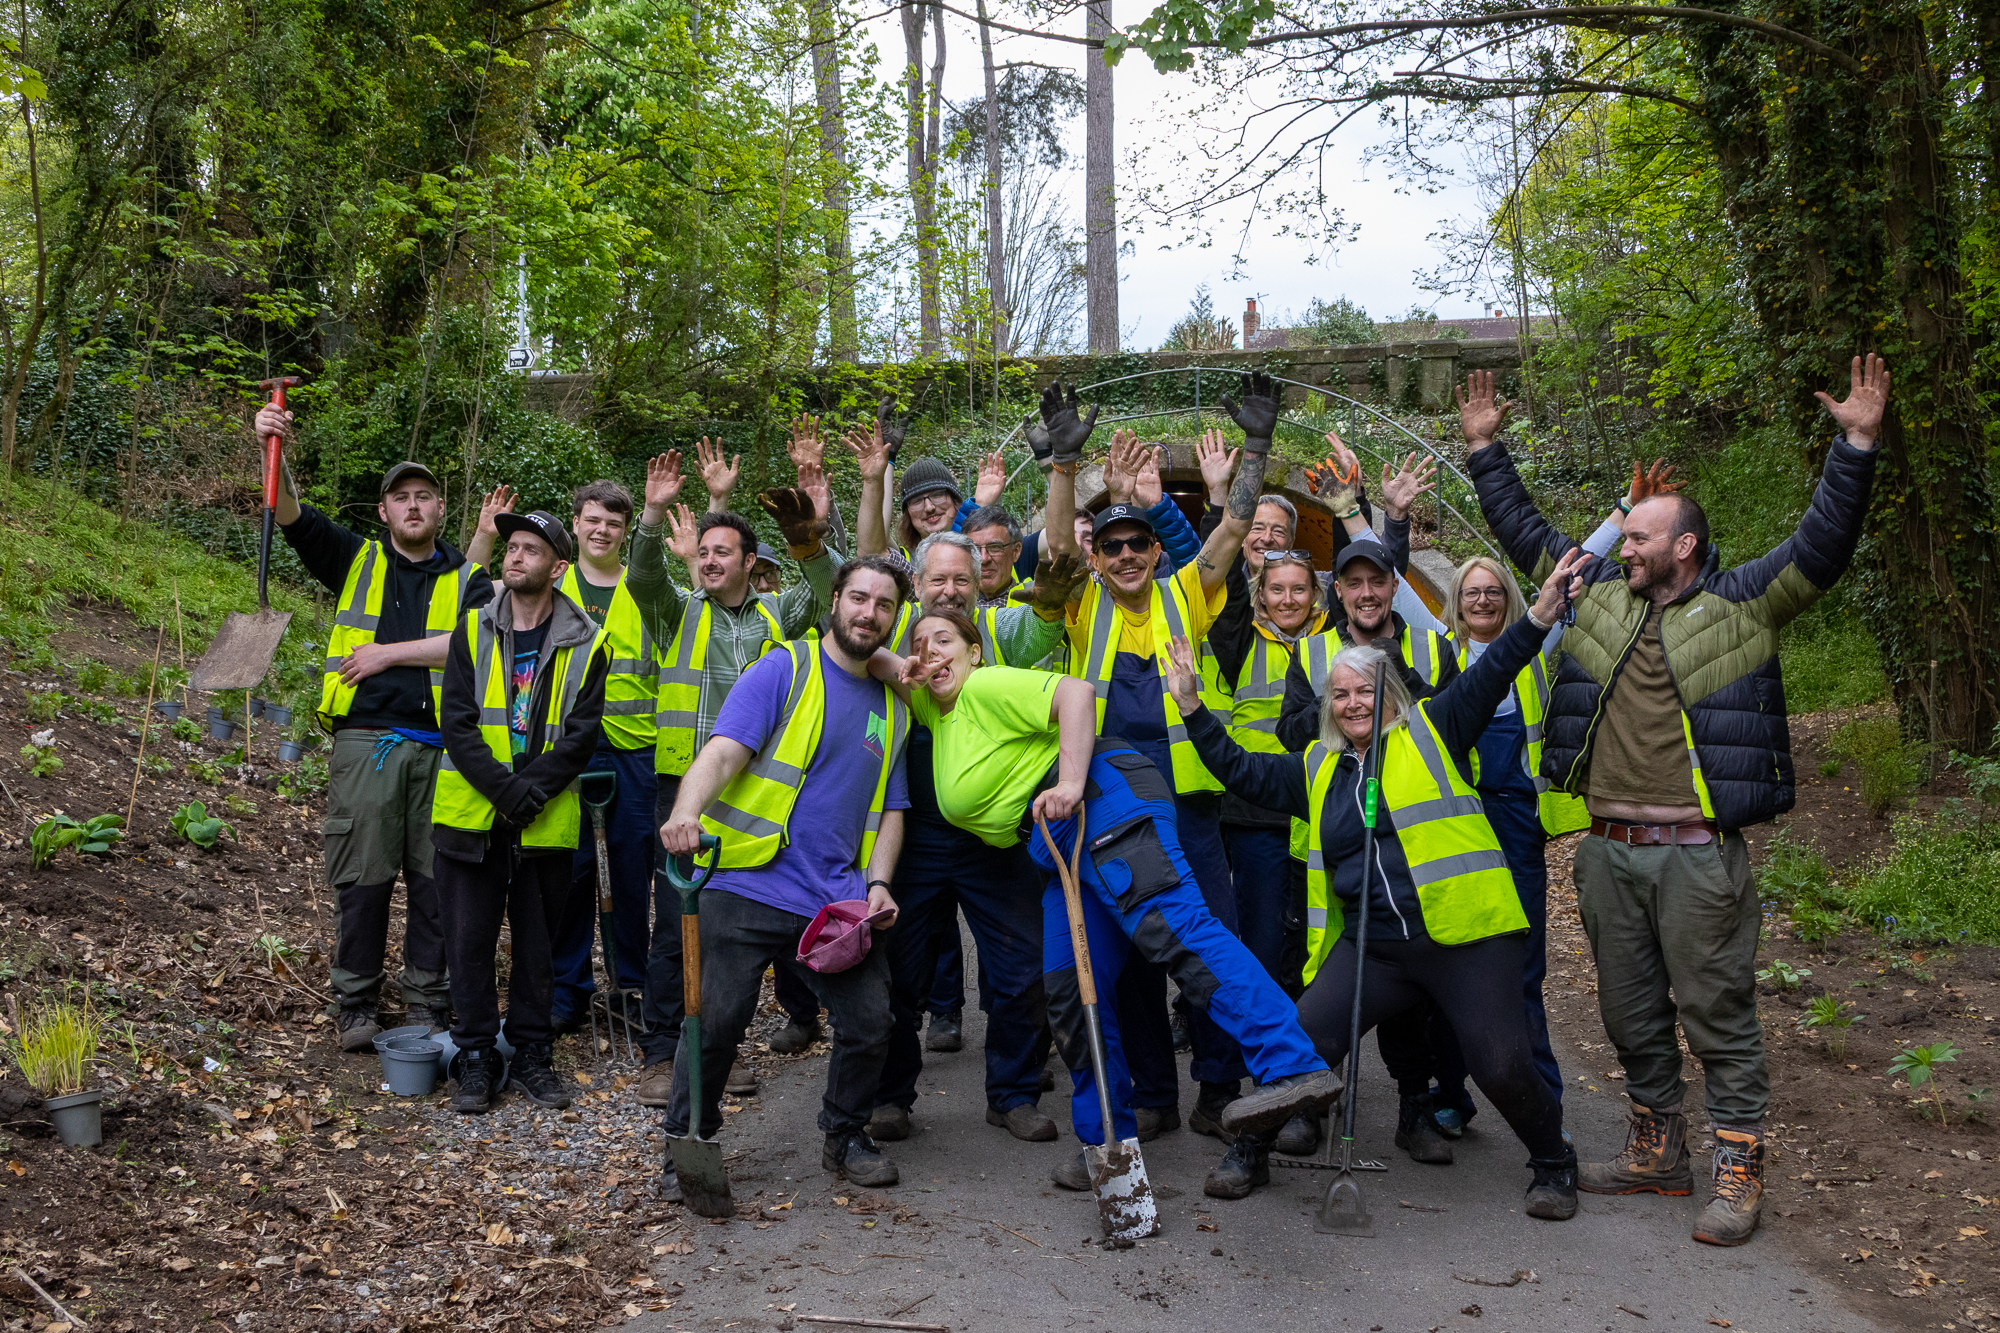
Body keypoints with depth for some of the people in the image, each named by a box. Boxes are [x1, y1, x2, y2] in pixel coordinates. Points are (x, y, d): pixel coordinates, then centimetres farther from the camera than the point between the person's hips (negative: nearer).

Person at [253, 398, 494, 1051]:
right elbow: (291, 514, 0)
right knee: (361, 879, 1)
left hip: (441, 745, 0)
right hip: (365, 741, 0)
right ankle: (357, 1006, 14)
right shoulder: (356, 560, 14)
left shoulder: (468, 578, 11)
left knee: (436, 880, 4)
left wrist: (390, 653, -7)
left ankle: (430, 1006, 15)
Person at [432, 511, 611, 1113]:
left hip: (546, 820, 0)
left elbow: (581, 735, -4)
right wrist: (501, 788, -16)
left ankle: (531, 1055, 21)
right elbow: (456, 721, -4)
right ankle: (477, 1058, 16)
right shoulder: (473, 629, 4)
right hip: (471, 811, 1)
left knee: (537, 942, 8)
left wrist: (531, 789, -17)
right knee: (469, 939, 4)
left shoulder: (587, 644, 1)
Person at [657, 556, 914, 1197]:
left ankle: (845, 1137, 25)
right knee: (715, 1023, -7)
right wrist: (686, 812, -32)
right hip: (751, 886, -5)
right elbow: (722, 752, -13)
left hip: (840, 900, 5)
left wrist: (878, 884, 4)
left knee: (870, 1023, 0)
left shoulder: (892, 710, 18)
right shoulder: (782, 671, 0)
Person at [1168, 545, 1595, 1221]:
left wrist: (1539, 617, -19)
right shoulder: (1317, 768, 18)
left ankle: (1554, 1164, 21)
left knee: (1502, 1067, -9)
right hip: (1371, 947, 3)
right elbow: (1241, 770, 22)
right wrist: (1194, 709, 15)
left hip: (1465, 936, -3)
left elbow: (1488, 676, -6)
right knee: (1302, 1041, -12)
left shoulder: (1432, 732, 5)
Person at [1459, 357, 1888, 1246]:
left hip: (1697, 853, -5)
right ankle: (1658, 1154, 28)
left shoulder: (1741, 604, 0)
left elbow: (1821, 547, -9)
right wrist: (1485, 451, 19)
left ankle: (1738, 1173, 10)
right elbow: (1523, 534, 19)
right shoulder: (1599, 596, 12)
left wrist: (1855, 445, -17)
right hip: (1609, 848, 5)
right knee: (1631, 1014, 14)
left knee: (1718, 1015, 0)